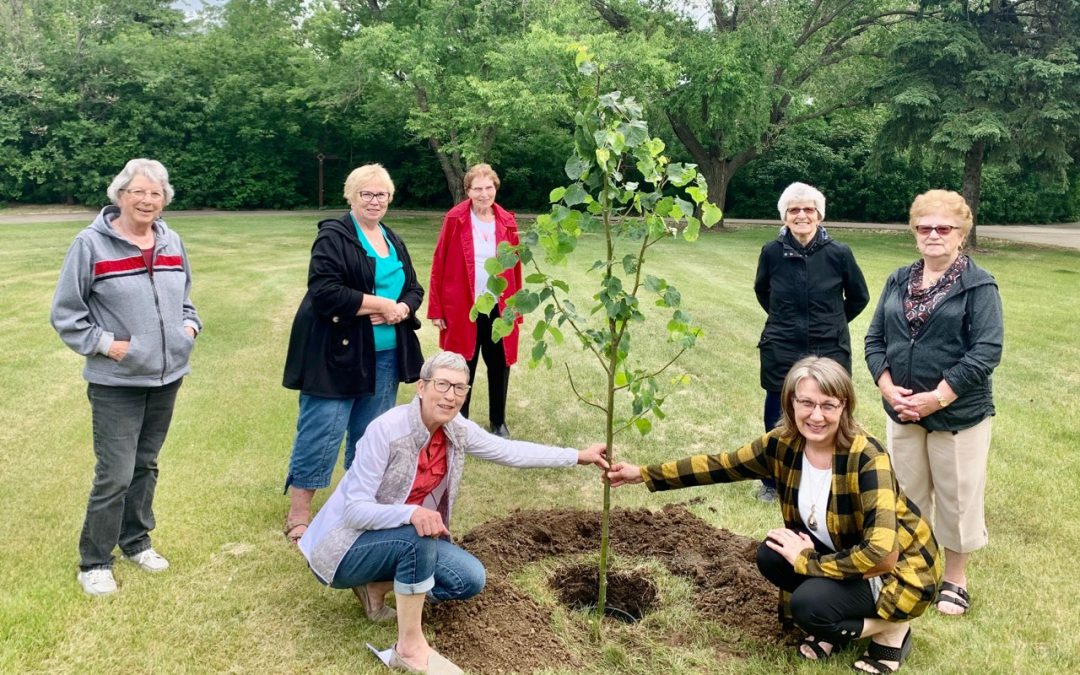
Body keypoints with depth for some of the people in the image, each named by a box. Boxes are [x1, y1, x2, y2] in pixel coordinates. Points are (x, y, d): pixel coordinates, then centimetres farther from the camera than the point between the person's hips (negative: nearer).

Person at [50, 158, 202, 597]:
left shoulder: (172, 243, 6)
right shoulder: (91, 244, -10)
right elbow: (65, 314, -5)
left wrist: (189, 326, 2)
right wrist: (104, 343, -14)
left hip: (166, 377, 5)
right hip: (116, 383, -5)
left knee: (145, 465, 17)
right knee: (115, 474, -5)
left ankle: (136, 541, 34)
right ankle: (93, 563, 12)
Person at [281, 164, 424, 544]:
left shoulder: (394, 242, 15)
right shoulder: (333, 237, -9)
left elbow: (414, 290, 15)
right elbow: (325, 292, -21)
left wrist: (400, 309, -8)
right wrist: (381, 303, -17)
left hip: (385, 357, 7)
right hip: (337, 356, -7)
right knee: (321, 434, -4)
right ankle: (298, 518, 8)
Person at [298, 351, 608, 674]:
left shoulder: (457, 430, -9)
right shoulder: (386, 430, -28)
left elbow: (510, 451, 3)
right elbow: (355, 511, -28)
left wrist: (579, 456, 4)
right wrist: (410, 513, -45)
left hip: (402, 542, 7)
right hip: (344, 548, -7)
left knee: (470, 579, -4)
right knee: (418, 535, -34)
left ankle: (377, 587, 10)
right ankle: (409, 647, -17)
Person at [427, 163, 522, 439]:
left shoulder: (507, 221, 3)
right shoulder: (455, 219, -6)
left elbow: (515, 266, 7)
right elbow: (439, 264, -5)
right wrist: (436, 308, -7)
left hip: (499, 308, 3)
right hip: (463, 309, -3)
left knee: (499, 367, 12)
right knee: (462, 370, 8)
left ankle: (498, 423, 30)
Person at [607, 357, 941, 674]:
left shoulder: (866, 458, -31)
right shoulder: (784, 444, -13)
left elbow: (880, 551, -38)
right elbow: (720, 465, -3)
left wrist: (808, 562, -26)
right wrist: (644, 474, -5)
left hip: (898, 568, -6)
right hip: (843, 553, 6)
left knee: (808, 604, -25)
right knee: (771, 556, -15)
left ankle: (892, 629, 1)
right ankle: (833, 624, 8)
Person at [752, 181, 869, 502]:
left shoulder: (838, 253, -8)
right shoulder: (772, 252, -6)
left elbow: (859, 296, 9)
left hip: (828, 352, -1)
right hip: (781, 352, 1)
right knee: (777, 420, 9)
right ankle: (771, 482, 29)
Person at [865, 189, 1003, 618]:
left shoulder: (979, 286, -8)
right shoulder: (899, 281, 7)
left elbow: (987, 351, -15)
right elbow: (875, 339, 7)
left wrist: (938, 396, -19)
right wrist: (887, 387, -9)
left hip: (959, 414, -4)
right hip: (902, 411, 5)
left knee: (956, 497, 8)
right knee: (906, 495, 15)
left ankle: (955, 578, 26)